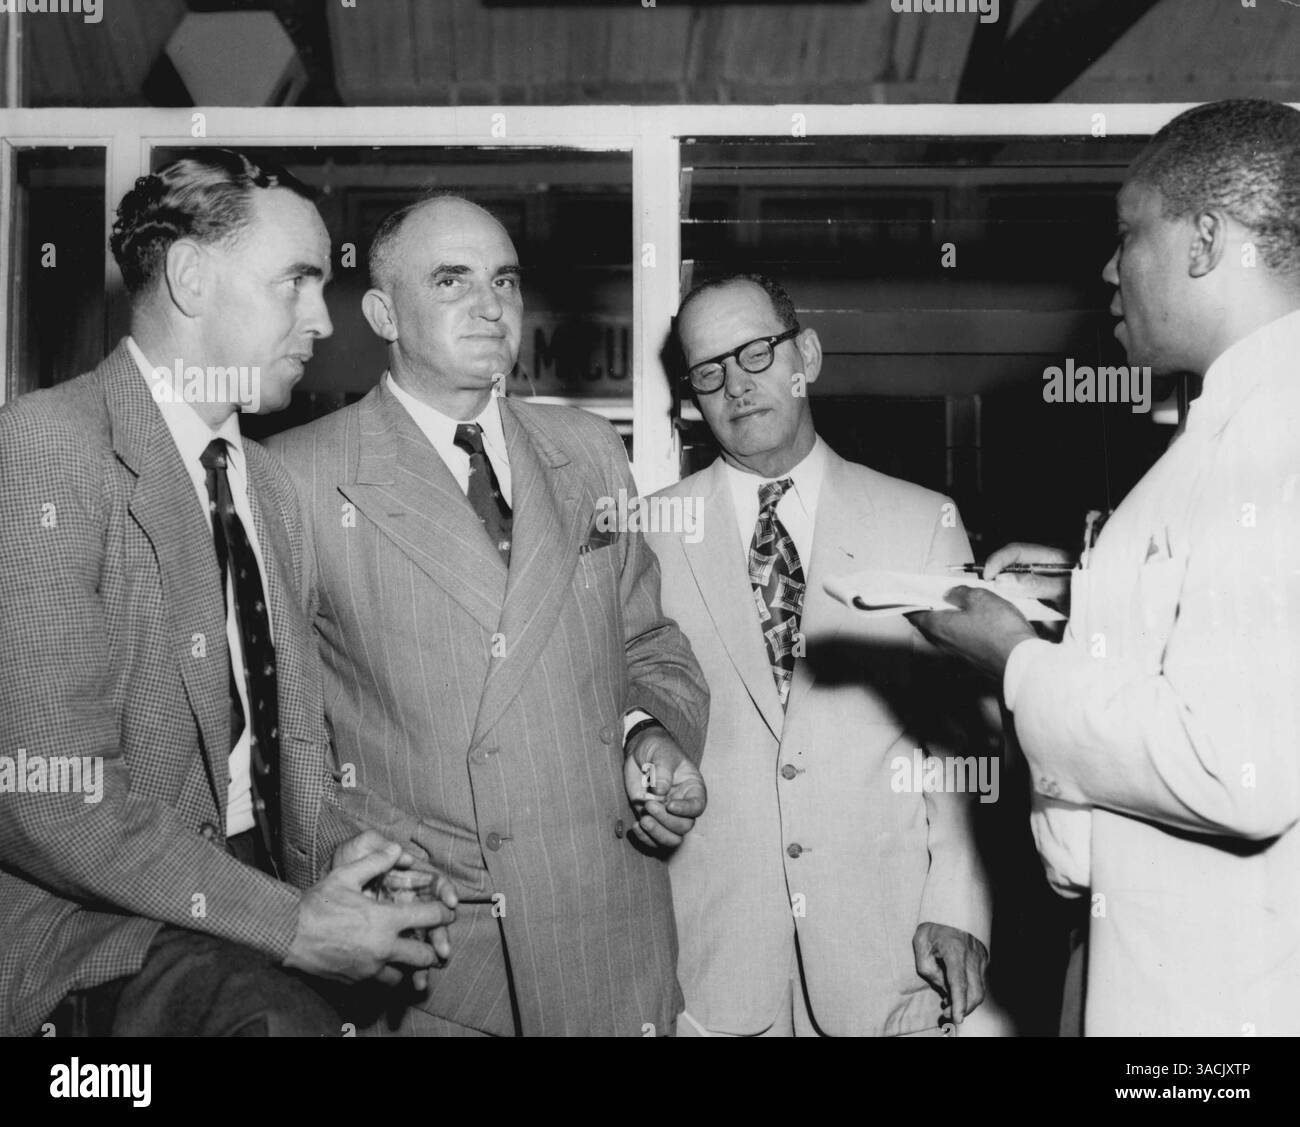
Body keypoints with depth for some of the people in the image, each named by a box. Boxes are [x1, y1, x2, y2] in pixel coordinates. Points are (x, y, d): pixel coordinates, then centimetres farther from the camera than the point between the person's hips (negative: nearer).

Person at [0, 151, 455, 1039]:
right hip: (96, 931, -7)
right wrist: (291, 923, -18)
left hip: (261, 903, 8)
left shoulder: (272, 487, 14)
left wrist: (335, 848, -3)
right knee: (274, 1014, -32)